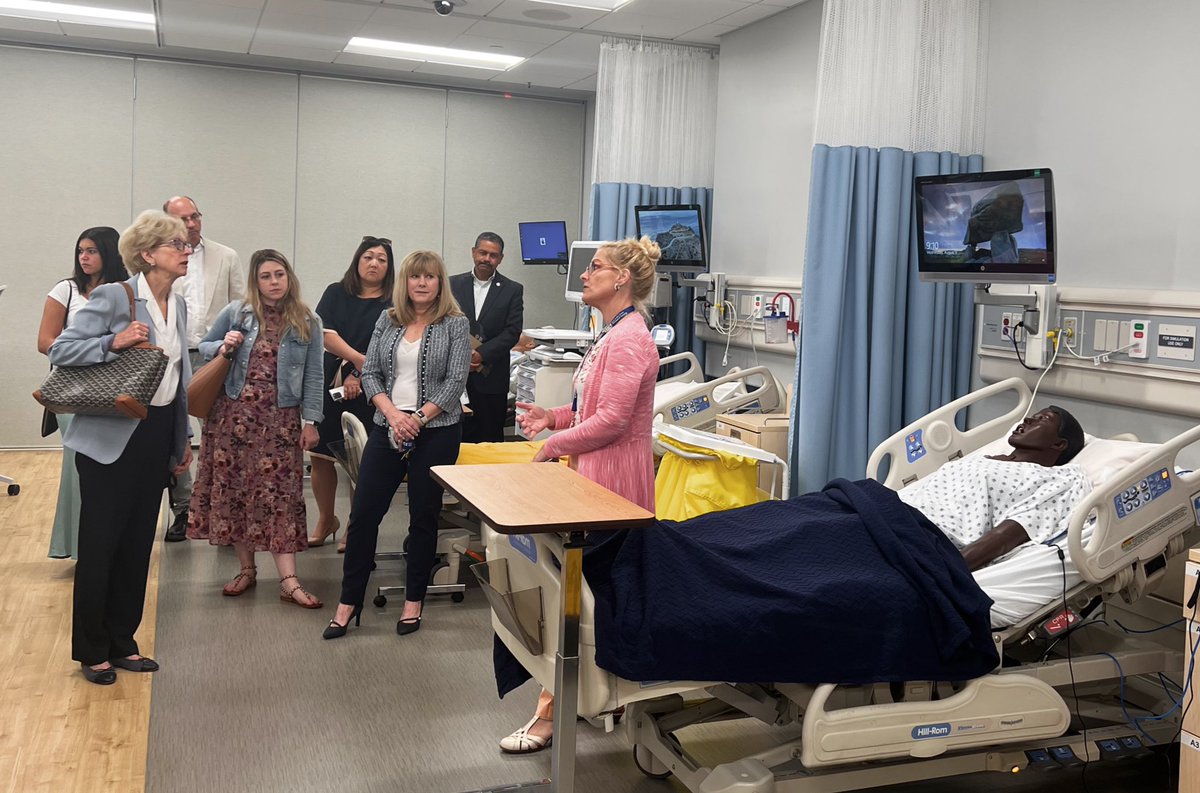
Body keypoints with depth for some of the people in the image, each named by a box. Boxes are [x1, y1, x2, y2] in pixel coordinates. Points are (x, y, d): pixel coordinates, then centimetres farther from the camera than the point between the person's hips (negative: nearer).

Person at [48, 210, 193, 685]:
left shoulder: (178, 306, 10)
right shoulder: (113, 297, -11)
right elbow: (60, 351, -13)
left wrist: (183, 440, 18)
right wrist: (114, 342, -28)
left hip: (158, 435, 7)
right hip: (111, 437, -7)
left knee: (138, 544, 12)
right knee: (99, 545, 2)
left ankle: (122, 642, 25)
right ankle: (91, 651, 17)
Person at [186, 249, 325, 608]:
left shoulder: (307, 323, 3)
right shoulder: (236, 312, 4)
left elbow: (313, 376, 3)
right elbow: (203, 347, 14)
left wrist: (310, 420, -2)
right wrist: (222, 347, -8)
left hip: (279, 420, -1)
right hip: (232, 414, 2)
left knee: (279, 495, -3)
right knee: (233, 489, 6)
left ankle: (288, 581, -4)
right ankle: (246, 568, 20)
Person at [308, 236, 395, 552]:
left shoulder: (392, 304, -1)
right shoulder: (336, 293, 8)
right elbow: (325, 334, -5)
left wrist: (357, 376, -14)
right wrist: (359, 359, -15)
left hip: (367, 392, -3)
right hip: (329, 384, 3)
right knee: (319, 455, 6)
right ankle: (325, 521, 24)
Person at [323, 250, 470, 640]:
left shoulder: (455, 324, -2)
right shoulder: (388, 320, 9)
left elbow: (455, 382, -8)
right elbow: (370, 373, 5)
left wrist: (417, 419, -15)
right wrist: (393, 414, -11)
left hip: (436, 431, -3)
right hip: (387, 428, 3)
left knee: (423, 516, 7)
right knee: (363, 513, 1)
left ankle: (414, 601, 21)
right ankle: (348, 601, 13)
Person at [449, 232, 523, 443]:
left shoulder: (512, 290, 4)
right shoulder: (454, 284, 9)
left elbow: (512, 332, -4)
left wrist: (481, 354, -16)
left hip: (491, 379, -1)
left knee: (490, 439, 3)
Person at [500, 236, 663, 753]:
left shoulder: (628, 340, -17)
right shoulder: (612, 335, 17)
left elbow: (611, 419, -23)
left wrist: (554, 446, -12)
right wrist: (552, 417, 7)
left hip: (614, 477, -10)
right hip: (595, 474, 10)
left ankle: (551, 710, 2)